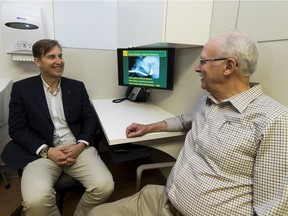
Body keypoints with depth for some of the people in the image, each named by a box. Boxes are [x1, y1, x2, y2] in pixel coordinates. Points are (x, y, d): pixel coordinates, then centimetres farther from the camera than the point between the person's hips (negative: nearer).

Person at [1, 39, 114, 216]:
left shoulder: (77, 87, 11)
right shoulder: (22, 88, 5)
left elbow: (91, 119, 8)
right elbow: (17, 129, 1)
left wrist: (80, 145, -10)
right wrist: (47, 151, -13)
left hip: (77, 147, 2)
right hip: (41, 152, -1)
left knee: (105, 186, -20)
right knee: (36, 199, -30)